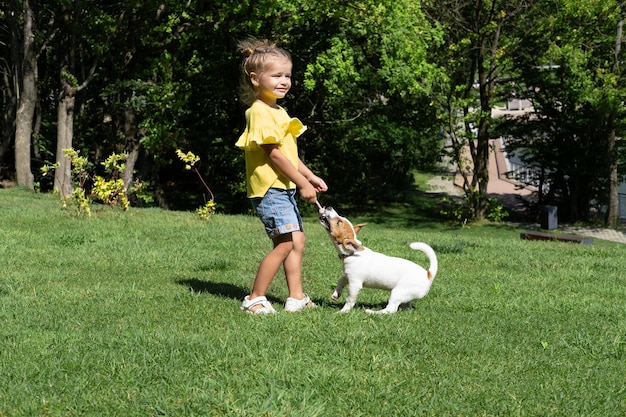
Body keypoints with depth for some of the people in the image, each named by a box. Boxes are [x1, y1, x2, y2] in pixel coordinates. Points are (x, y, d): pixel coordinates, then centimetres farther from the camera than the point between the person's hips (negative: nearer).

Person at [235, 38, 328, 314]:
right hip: (270, 188, -10)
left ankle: (296, 297, 17)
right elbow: (273, 154, -19)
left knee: (297, 240, 11)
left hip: (284, 188, 10)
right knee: (284, 244, -12)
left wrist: (310, 176, 16)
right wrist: (303, 183, -16)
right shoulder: (260, 112, -15)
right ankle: (255, 299, -5)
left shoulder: (278, 111, 17)